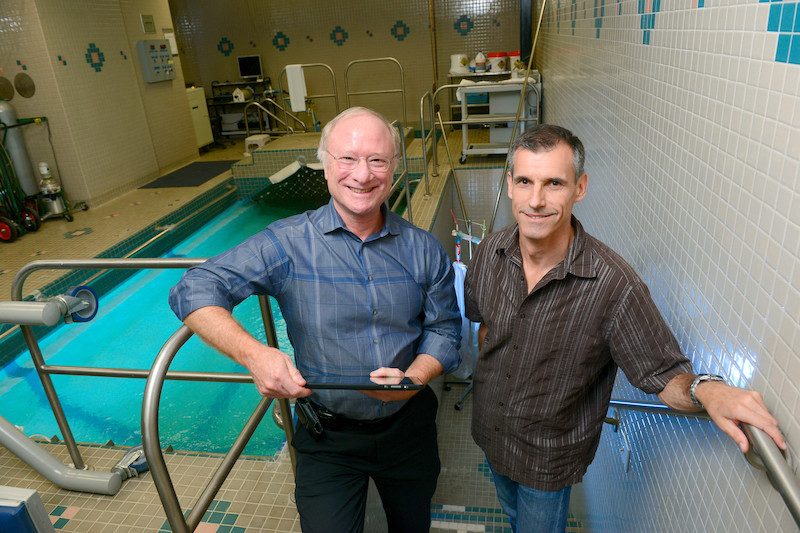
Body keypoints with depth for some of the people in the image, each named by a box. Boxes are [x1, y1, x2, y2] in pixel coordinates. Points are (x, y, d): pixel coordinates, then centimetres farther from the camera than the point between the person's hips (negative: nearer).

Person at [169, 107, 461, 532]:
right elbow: (195, 290, -17)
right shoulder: (288, 244, -16)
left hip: (408, 427, 3)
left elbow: (444, 330, -2)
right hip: (328, 437, -3)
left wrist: (413, 377, -22)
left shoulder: (424, 250, -7)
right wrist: (253, 353, -33)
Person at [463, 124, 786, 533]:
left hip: (548, 458, -4)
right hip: (489, 433, 5)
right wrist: (490, 377, 5)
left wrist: (706, 390, -44)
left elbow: (665, 376, -23)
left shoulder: (614, 286, -32)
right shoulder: (489, 253, -17)